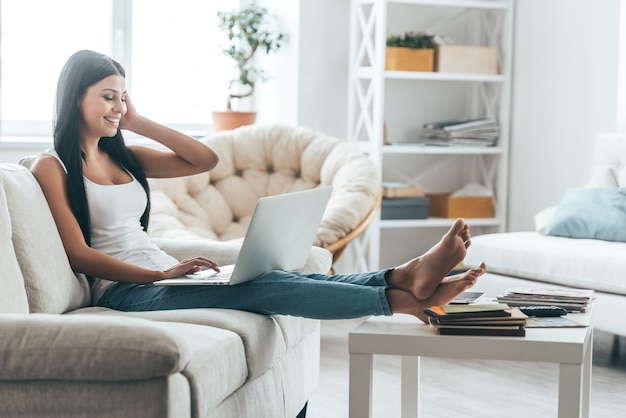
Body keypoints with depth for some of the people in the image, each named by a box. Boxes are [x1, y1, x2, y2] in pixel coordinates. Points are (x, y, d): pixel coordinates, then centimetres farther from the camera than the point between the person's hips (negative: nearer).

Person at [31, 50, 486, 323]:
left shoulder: (121, 156, 21)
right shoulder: (52, 167, -1)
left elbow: (206, 159, 14)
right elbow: (79, 254, -12)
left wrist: (137, 121, 10)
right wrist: (160, 274, -22)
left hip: (165, 278, 7)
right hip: (125, 291, -7)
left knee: (274, 278, -17)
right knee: (260, 287, -25)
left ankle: (406, 276, -33)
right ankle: (404, 299, -33)